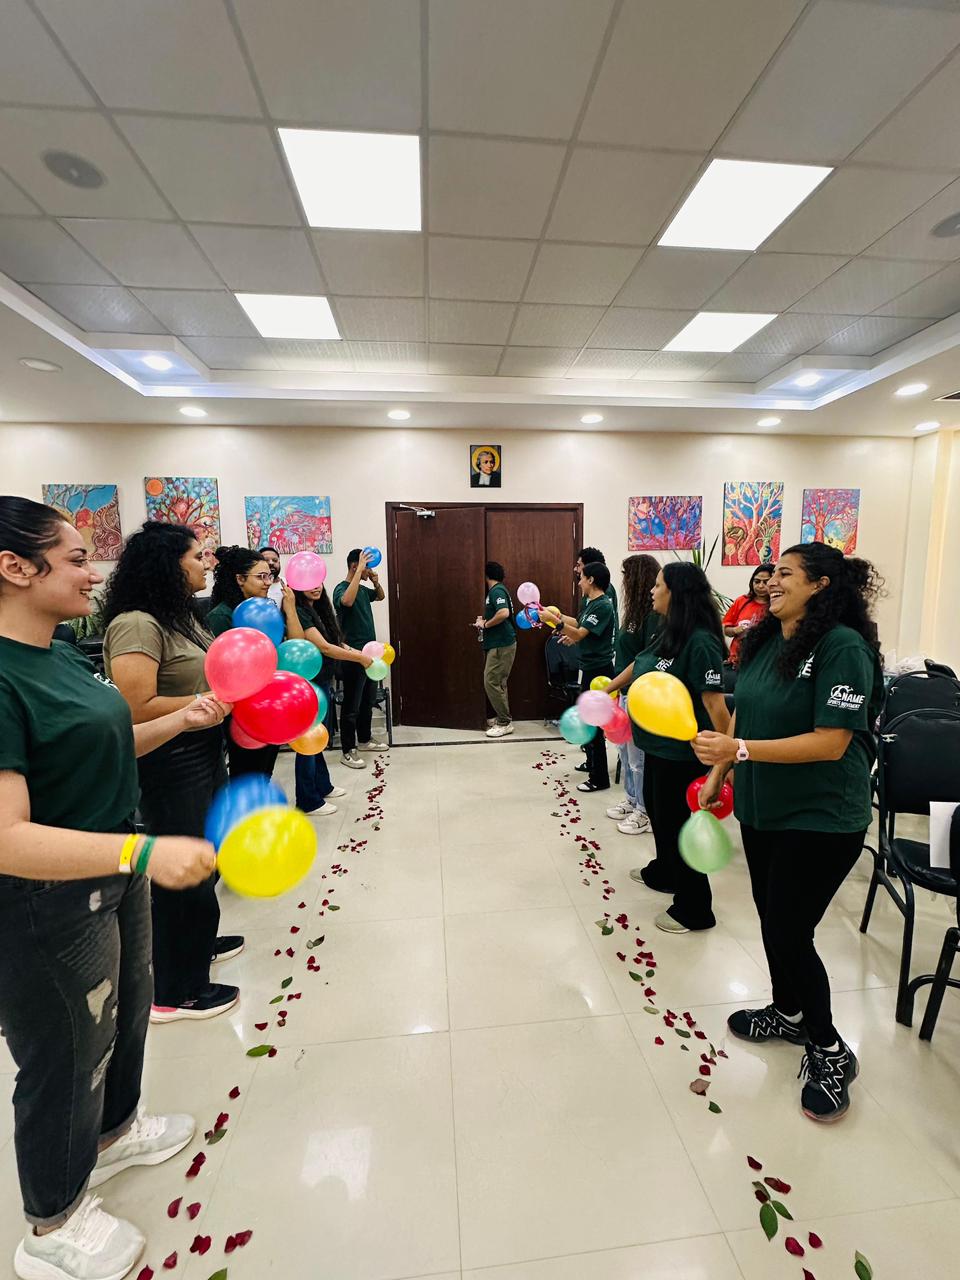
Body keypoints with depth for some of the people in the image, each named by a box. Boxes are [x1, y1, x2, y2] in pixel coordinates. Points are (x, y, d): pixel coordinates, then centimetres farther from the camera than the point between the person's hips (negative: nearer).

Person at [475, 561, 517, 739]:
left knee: (491, 682, -8)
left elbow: (504, 613, -28)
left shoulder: (496, 590, -13)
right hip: (497, 643, 10)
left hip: (502, 644, -10)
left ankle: (505, 723, -1)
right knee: (497, 682, 14)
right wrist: (484, 620, 11)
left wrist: (485, 625, -16)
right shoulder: (496, 590, 18)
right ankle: (502, 717, 22)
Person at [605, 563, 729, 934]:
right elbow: (640, 665, 20)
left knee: (677, 822, 5)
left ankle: (694, 909, 25)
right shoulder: (667, 632, 5)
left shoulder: (700, 641, -23)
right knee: (657, 810, 25)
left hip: (681, 751, -9)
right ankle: (663, 872, 49)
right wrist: (609, 688, 29)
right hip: (657, 745, 9)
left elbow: (714, 702, -26)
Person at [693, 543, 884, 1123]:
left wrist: (739, 750, -30)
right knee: (772, 917, 20)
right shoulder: (765, 640, 2)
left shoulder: (844, 647, -19)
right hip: (761, 807, 7)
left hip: (821, 817, -7)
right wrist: (718, 774, 8)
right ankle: (789, 1013, 45)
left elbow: (830, 743, -24)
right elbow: (742, 712, 9)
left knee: (789, 931, 1)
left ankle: (830, 1052, 28)